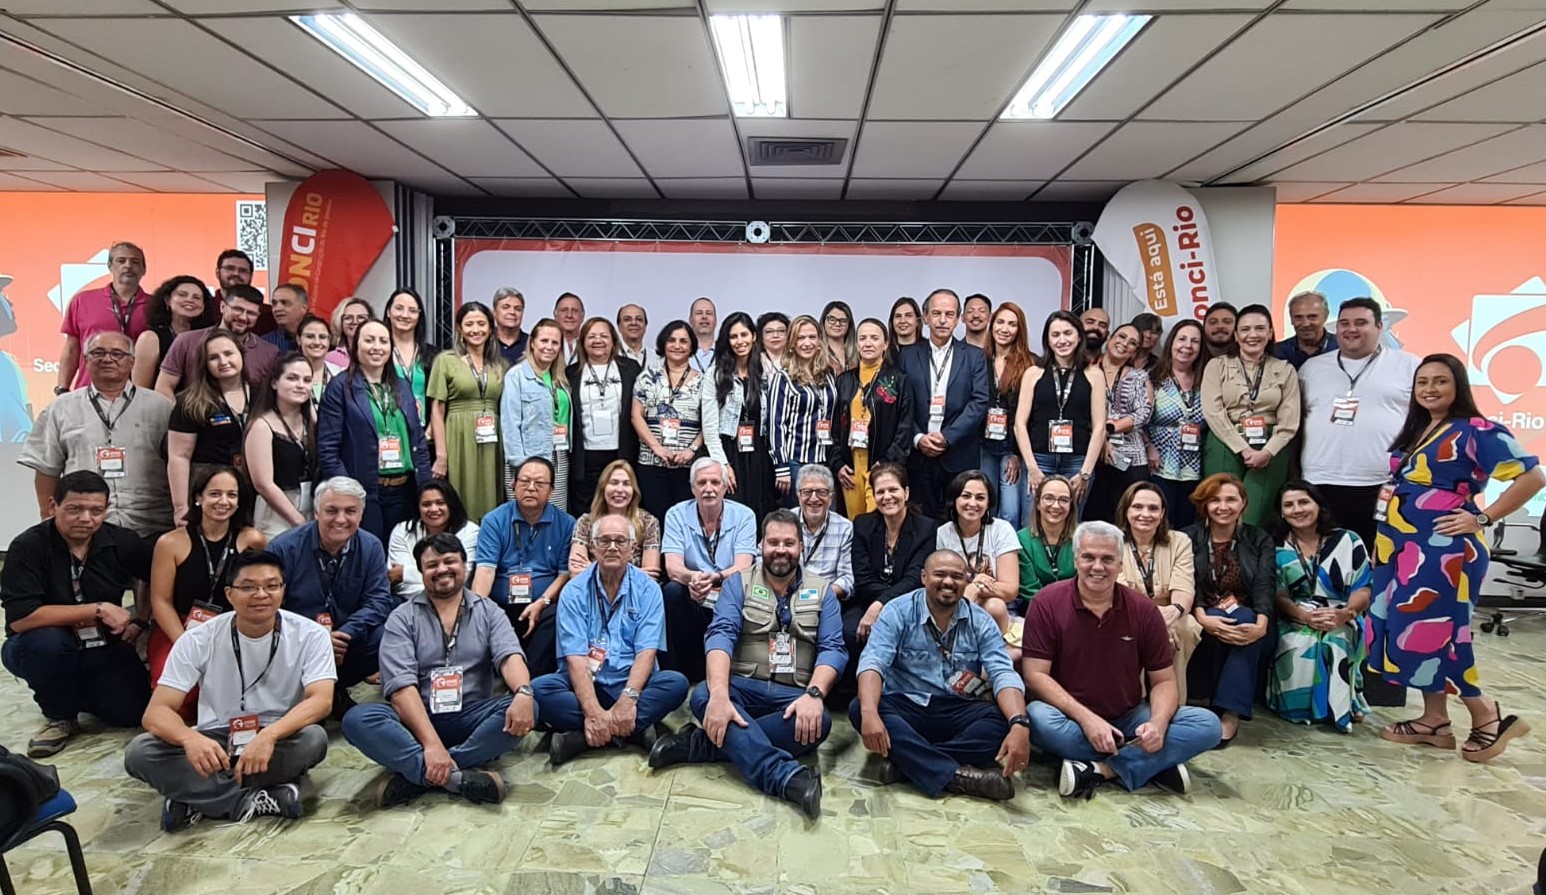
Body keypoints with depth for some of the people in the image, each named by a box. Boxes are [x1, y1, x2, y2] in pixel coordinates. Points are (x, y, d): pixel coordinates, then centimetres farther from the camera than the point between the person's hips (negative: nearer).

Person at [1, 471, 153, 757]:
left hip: (104, 648, 3)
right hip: (49, 650, -3)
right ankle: (59, 716, -7)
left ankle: (77, 690, 20)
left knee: (131, 712, -15)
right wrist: (98, 610, -26)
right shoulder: (28, 547, -18)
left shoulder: (121, 541, -8)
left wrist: (139, 621, -3)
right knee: (45, 642, -37)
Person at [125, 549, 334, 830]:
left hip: (278, 739, -1)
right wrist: (190, 738, -39)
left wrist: (269, 735, -42)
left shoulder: (310, 635, -12)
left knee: (313, 739, -34)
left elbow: (321, 700, -23)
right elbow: (157, 712, -16)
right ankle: (249, 801, -23)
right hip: (214, 743, 1)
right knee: (139, 753, -24)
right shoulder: (198, 640, -10)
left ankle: (198, 798, -18)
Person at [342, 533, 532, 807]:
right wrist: (431, 743, -25)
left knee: (525, 710, -27)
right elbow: (400, 684, -10)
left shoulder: (487, 611, 9)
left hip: (472, 718, 1)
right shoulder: (402, 618, 3)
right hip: (417, 719, -1)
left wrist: (523, 692, -34)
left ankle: (415, 775, -27)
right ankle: (458, 777, -35)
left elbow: (509, 656, -9)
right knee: (357, 720, -27)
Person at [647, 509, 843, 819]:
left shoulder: (822, 590, 10)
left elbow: (833, 649, -1)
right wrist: (720, 695, -28)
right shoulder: (739, 583, 7)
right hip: (744, 687, 0)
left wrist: (814, 694, -23)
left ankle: (700, 744, -27)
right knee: (703, 695, -31)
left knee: (819, 721, -33)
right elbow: (721, 636, -9)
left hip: (794, 697, 0)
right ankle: (788, 776, -43)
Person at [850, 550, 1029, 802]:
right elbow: (873, 662, -17)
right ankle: (956, 775, -36)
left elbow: (1003, 675, -10)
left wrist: (1019, 725, -31)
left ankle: (908, 762, -28)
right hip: (905, 708, -1)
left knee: (1005, 720, -27)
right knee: (858, 709, -31)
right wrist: (869, 713, -38)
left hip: (958, 713, 2)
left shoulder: (981, 621, 2)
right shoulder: (898, 612, -4)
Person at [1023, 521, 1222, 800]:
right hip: (1071, 719, -3)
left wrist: (1157, 724, -20)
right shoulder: (1048, 603, -9)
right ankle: (1154, 764, -22)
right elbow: (1036, 675, -12)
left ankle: (1101, 769, -24)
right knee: (1038, 718, -36)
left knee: (1207, 725, -16)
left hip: (1129, 719, 3)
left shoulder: (1143, 610, -2)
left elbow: (1164, 681, 2)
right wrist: (1086, 718, -24)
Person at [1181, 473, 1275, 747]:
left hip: (1246, 620, 1)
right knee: (1216, 625, -35)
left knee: (1243, 621, -34)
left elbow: (1265, 586, -7)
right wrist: (1202, 618, -29)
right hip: (1202, 621, -1)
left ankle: (1231, 713, -34)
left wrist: (1260, 625, -26)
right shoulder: (1188, 538, 6)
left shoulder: (1260, 540, 10)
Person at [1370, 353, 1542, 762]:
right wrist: (1387, 535, 13)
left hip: (1443, 550, -8)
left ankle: (1489, 717, 11)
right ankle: (1434, 720, 19)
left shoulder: (1476, 430, -10)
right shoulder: (1413, 431, 14)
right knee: (1407, 631, 9)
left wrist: (1482, 518, -14)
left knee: (1432, 632, -7)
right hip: (1404, 547, 8)